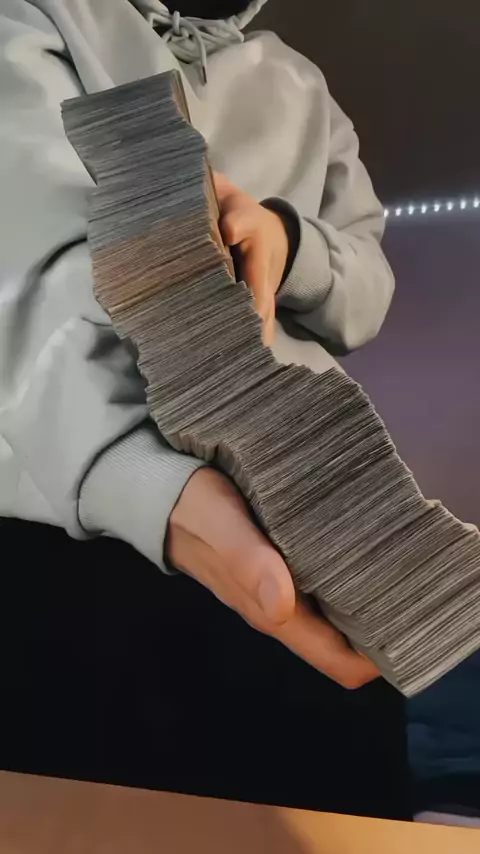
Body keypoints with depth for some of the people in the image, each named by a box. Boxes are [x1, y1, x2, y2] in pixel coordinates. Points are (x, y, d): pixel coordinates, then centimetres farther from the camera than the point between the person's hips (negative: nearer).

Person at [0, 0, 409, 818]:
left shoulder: (303, 87, 21)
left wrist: (288, 239, -12)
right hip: (80, 526, -3)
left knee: (340, 810, 12)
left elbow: (369, 293, 12)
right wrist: (150, 486, -36)